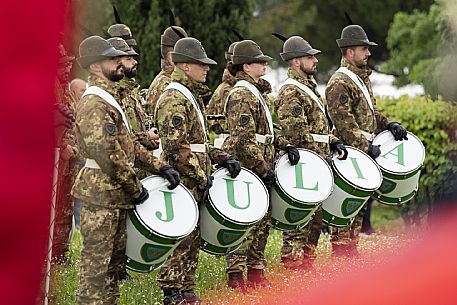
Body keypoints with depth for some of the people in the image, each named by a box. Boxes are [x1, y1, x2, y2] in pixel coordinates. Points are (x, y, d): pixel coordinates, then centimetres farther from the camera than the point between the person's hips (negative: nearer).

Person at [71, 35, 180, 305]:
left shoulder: (110, 99, 16)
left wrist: (159, 166, 9)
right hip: (101, 195, -10)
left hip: (116, 194, 10)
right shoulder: (94, 104, -17)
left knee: (115, 261, 15)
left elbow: (128, 144, 20)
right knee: (97, 264, -4)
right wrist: (135, 187, -15)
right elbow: (107, 154, -24)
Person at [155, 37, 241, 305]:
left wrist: (222, 158, 11)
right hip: (182, 183, -10)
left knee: (192, 241, 12)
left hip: (195, 185, 10)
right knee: (181, 240, -6)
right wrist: (201, 176, -17)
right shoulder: (173, 101, -15)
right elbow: (175, 149, -22)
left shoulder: (193, 97, 18)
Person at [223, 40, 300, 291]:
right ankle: (236, 276, -2)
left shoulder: (258, 93, 17)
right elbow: (244, 141, -21)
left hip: (260, 171, 10)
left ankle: (256, 272, 21)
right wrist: (264, 169, -18)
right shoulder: (241, 96, -15)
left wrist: (286, 146, 10)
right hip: (245, 169, -10)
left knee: (262, 220, 13)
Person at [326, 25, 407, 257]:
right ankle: (341, 251, -3)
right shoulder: (340, 83, -14)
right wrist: (366, 146, -23)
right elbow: (343, 121, -21)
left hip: (363, 152, 10)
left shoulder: (363, 78, 17)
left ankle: (351, 249, 20)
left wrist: (388, 125, 8)